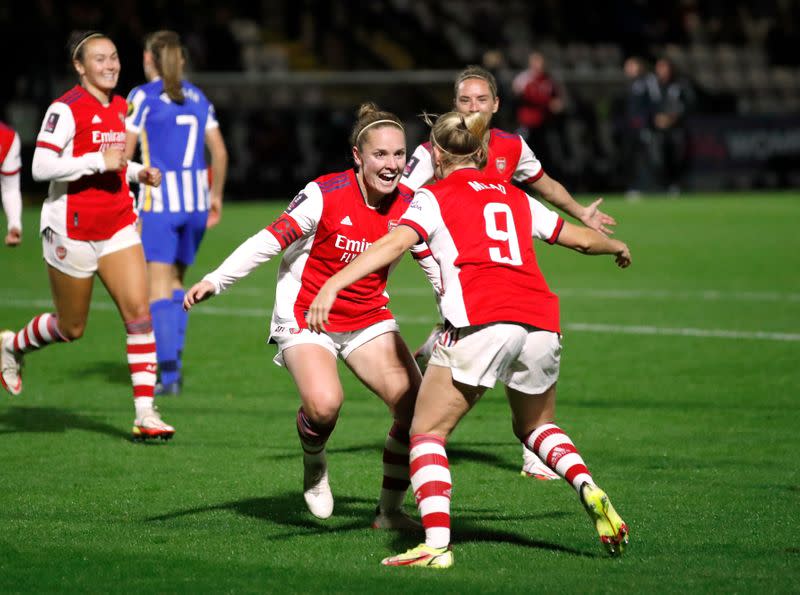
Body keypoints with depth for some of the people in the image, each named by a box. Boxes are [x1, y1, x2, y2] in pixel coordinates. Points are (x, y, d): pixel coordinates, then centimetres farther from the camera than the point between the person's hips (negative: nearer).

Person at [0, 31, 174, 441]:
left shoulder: (119, 106, 10)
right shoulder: (66, 109, -14)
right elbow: (41, 166, -22)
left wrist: (138, 172, 8)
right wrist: (101, 161, -25)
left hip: (118, 226, 6)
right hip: (73, 229, -6)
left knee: (139, 311, -10)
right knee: (71, 328, 8)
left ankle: (145, 415, -10)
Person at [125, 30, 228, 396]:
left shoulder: (142, 97, -5)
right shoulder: (197, 98, 10)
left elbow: (124, 153, -8)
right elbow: (219, 152, 10)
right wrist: (216, 195, 21)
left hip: (158, 201, -5)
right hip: (195, 200, 5)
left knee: (158, 287, -4)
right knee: (176, 281, 19)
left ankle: (169, 375, -13)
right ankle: (173, 359, 12)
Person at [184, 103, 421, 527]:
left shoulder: (407, 208, -4)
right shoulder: (325, 195, -18)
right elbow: (271, 239, -19)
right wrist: (215, 281, -27)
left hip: (369, 320, 5)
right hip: (307, 317, -5)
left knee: (415, 406, -12)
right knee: (324, 403, -32)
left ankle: (390, 511, 7)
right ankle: (314, 466, 5)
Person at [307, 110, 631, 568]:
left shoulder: (435, 196, 12)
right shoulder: (515, 197, 25)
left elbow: (395, 243, -6)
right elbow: (581, 239, 35)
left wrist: (334, 284, -15)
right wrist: (618, 247, 57)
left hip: (480, 322, -5)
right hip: (541, 323, 5)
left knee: (428, 432, 5)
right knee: (536, 426, 29)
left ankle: (436, 544, -13)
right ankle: (589, 489, 3)